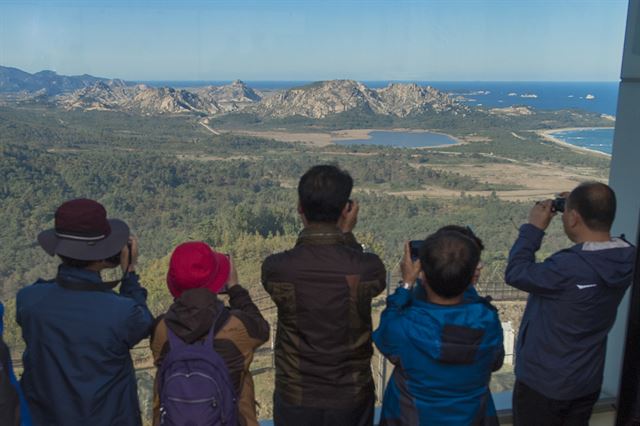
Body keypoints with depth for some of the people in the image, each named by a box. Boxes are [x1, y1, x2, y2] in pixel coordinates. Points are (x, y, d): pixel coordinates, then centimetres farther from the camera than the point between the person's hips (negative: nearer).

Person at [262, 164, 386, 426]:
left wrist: (308, 229, -3)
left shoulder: (275, 270, -21)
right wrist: (347, 235, 0)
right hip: (352, 397, 0)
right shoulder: (368, 269, -22)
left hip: (296, 398, 0)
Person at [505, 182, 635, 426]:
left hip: (544, 383, -6)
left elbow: (515, 273, -20)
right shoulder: (626, 259, -11)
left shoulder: (569, 268, -34)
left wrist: (534, 228, -11)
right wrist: (577, 206, 0)